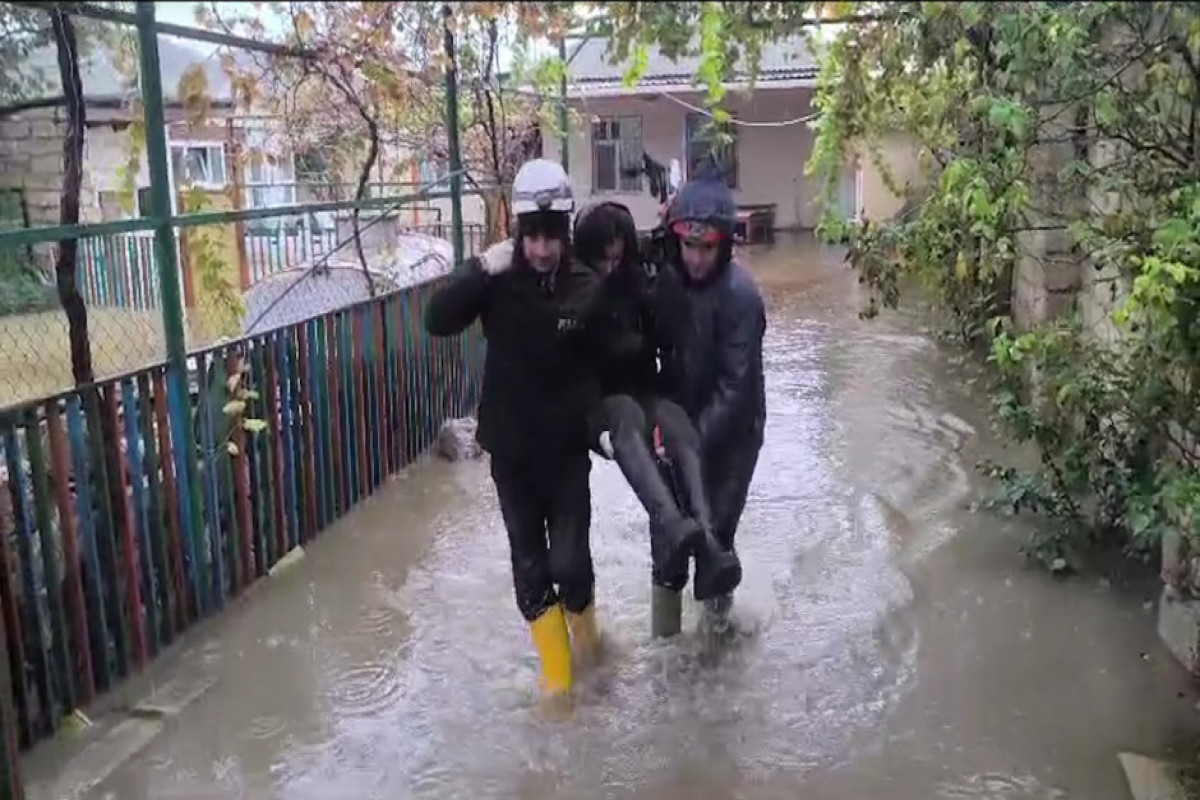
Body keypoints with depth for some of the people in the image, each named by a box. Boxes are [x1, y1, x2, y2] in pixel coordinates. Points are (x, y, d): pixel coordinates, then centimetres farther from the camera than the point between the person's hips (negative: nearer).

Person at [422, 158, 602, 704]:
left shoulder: (587, 288, -9)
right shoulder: (498, 282, -8)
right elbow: (437, 321, -20)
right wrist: (480, 271, -29)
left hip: (567, 448, -1)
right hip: (510, 448, 1)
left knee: (569, 560, -5)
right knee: (529, 563, 7)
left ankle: (582, 621, 29)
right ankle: (556, 672, 22)